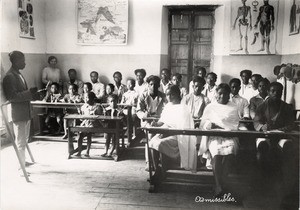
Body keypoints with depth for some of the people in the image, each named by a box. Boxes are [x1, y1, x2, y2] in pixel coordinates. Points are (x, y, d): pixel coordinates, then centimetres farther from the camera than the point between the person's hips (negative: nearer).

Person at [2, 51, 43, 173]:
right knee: (20, 142, -1)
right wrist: (29, 94, -21)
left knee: (24, 140, 19)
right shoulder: (9, 76, -14)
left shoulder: (19, 75, 15)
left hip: (25, 112, 9)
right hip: (17, 113, -9)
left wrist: (34, 94, 4)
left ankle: (22, 162, 34)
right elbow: (11, 97, -20)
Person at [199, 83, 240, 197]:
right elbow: (203, 124, 11)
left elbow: (235, 126, 8)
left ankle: (220, 184, -23)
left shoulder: (233, 108, 18)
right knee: (216, 151, -31)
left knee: (230, 148, -31)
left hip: (229, 136, 1)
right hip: (213, 136, 0)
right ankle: (219, 186, -31)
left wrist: (217, 125, -6)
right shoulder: (210, 107, 18)